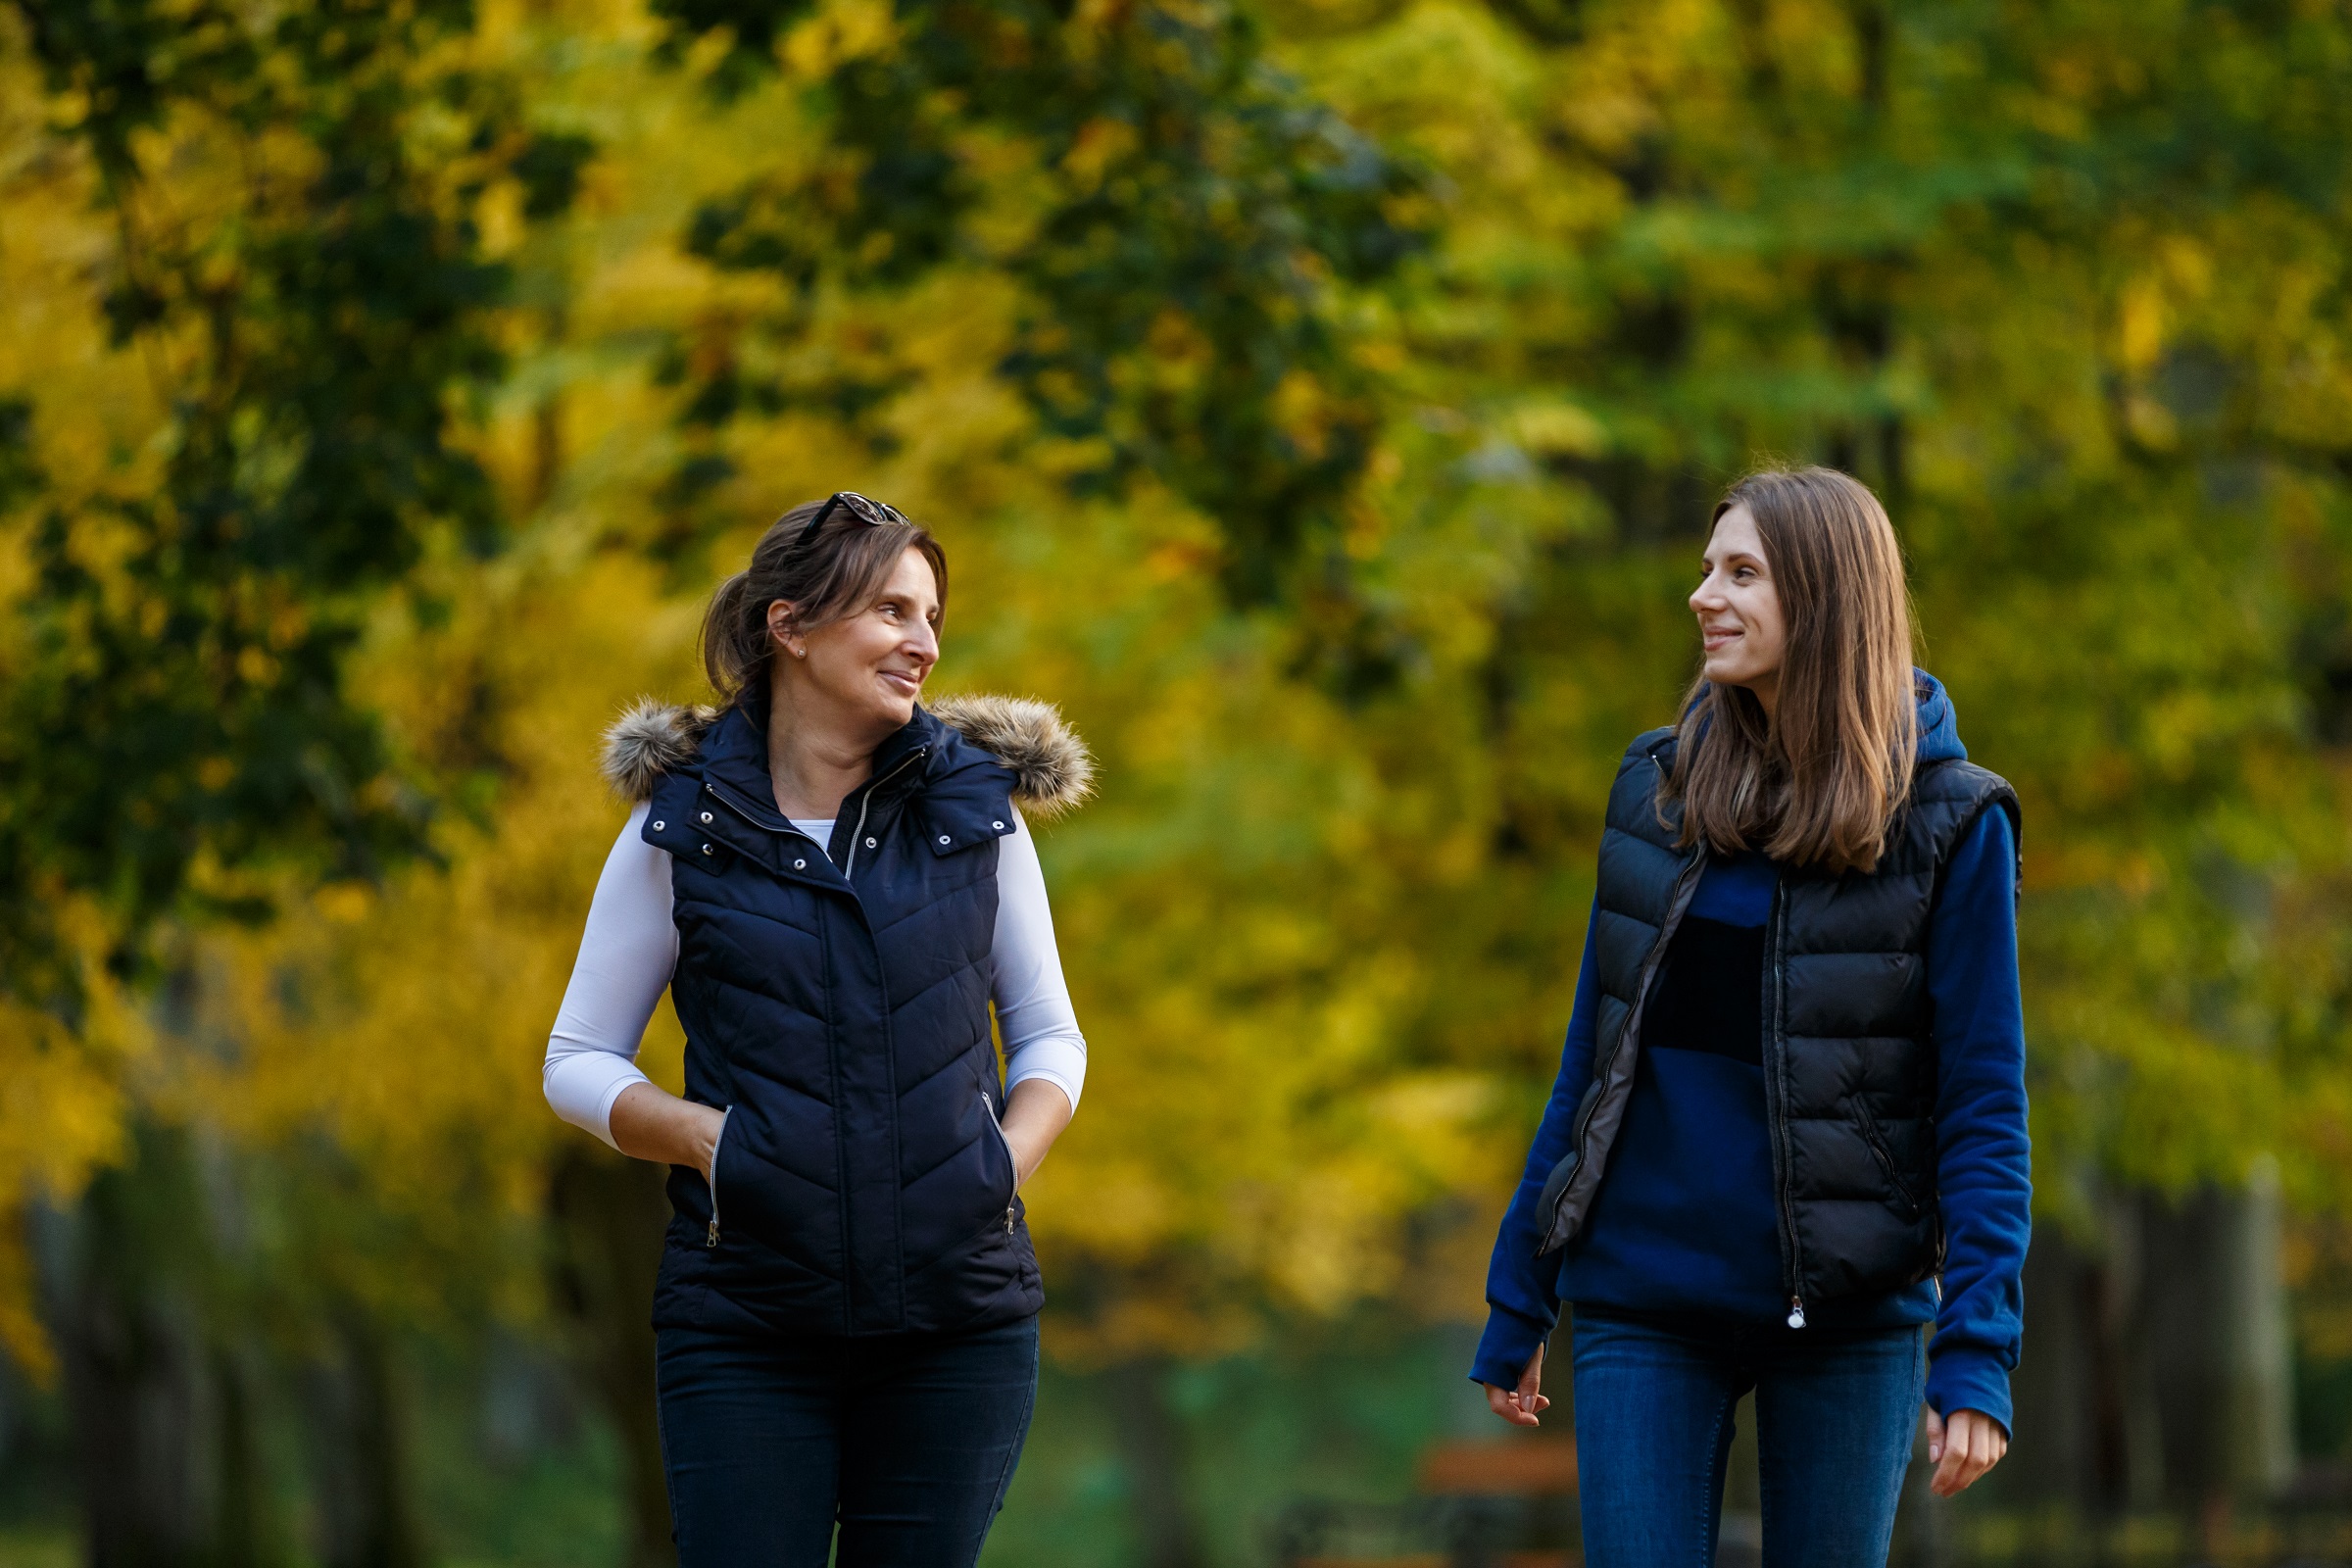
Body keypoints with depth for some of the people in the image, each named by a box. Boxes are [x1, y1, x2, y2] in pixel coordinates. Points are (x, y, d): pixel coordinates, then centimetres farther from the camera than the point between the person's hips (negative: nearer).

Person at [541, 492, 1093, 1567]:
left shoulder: (976, 807, 6)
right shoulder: (681, 828, 1)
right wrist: (700, 1134, -12)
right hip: (746, 1321, -2)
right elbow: (577, 1063, 6)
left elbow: (1048, 1035, 15)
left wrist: (1012, 1156, -5)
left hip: (960, 1309, 2)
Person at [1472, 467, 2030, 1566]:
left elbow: (1984, 1101, -7)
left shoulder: (1950, 824, -5)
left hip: (1848, 1316, -2)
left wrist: (1977, 1356, -15)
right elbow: (1592, 1058, 10)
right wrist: (1517, 1307, 10)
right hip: (1646, 1309, 2)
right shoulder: (1655, 787, 5)